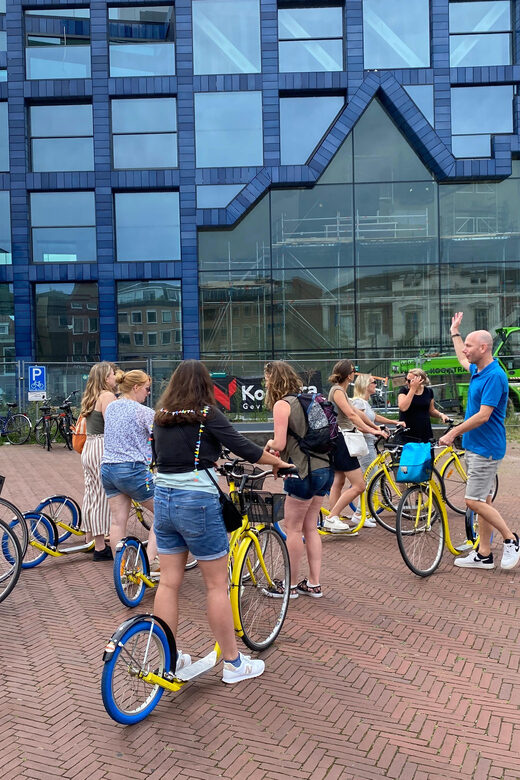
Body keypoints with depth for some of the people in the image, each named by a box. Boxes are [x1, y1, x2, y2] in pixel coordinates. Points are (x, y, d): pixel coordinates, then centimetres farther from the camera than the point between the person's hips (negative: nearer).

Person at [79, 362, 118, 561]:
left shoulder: (91, 397, 16)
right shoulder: (107, 396, -13)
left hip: (89, 447, 10)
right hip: (101, 449, -10)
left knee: (92, 494, 17)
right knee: (102, 497, -4)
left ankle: (90, 539, 29)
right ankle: (100, 548, 2)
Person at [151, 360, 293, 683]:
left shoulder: (161, 416, 7)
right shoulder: (207, 414, -10)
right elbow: (244, 447, -9)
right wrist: (278, 462, 7)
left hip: (163, 499, 6)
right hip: (198, 501, -6)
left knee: (169, 582, 13)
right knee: (217, 584, 4)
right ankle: (233, 663, 15)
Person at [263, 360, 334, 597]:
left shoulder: (282, 405, -12)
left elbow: (280, 444, -17)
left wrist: (269, 443, 5)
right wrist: (278, 447, 14)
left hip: (305, 473, -9)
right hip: (324, 469, 9)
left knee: (293, 529, 5)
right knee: (310, 527, 16)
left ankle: (292, 585, 16)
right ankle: (314, 584, 22)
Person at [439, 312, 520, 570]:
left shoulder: (495, 376, -19)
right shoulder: (477, 370, 10)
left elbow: (483, 416, -24)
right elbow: (462, 360, 34)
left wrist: (453, 433, -19)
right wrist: (455, 332, 41)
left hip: (486, 449, -10)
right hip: (473, 446, 10)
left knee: (474, 501, -10)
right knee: (482, 500, 11)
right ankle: (484, 554, 16)